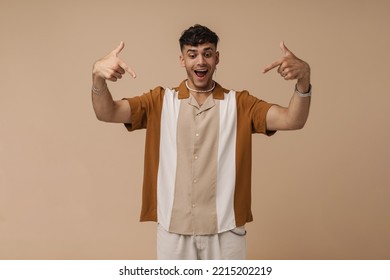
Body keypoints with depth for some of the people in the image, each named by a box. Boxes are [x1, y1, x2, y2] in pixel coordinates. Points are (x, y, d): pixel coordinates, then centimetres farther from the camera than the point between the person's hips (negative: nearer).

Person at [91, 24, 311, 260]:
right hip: (173, 230, 1)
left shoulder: (239, 104, 0)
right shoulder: (160, 101, 1)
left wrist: (303, 80, -33)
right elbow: (107, 113, -9)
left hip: (225, 230, 0)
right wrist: (98, 78, -31)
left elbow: (293, 120, -13)